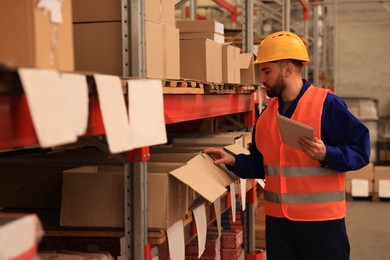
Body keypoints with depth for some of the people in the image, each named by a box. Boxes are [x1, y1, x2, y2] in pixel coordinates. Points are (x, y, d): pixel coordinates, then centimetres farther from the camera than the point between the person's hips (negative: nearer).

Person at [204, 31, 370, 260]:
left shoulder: (327, 104, -10)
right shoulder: (267, 114, 10)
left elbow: (360, 150, -11)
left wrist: (326, 155, -26)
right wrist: (233, 161, 3)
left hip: (322, 220, -6)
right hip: (277, 219, 6)